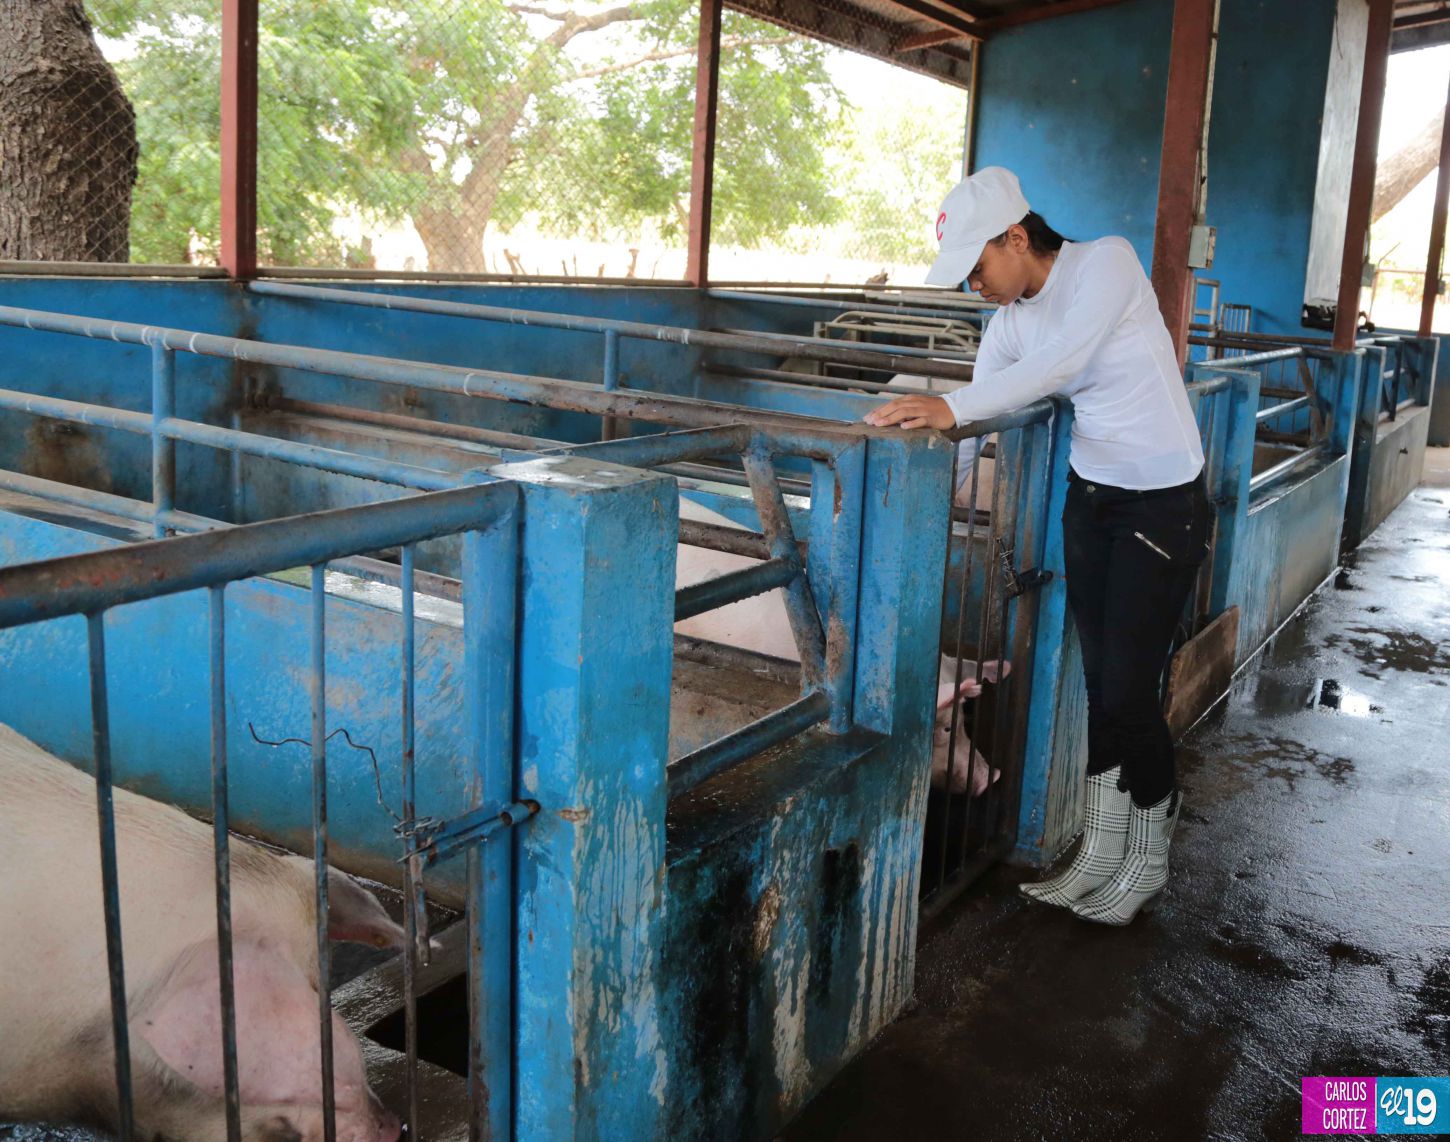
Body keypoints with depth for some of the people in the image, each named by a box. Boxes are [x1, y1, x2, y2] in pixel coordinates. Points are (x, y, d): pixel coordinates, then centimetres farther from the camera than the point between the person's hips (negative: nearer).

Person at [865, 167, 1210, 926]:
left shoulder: (1108, 263, -18)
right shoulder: (1011, 313, 0)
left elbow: (1060, 362, -33)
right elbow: (985, 399, -2)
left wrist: (952, 407, -42)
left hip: (1162, 504, -6)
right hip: (1090, 494, 6)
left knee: (1129, 690, -4)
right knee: (1098, 683, 8)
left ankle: (1148, 861, 17)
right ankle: (1102, 854, 22)